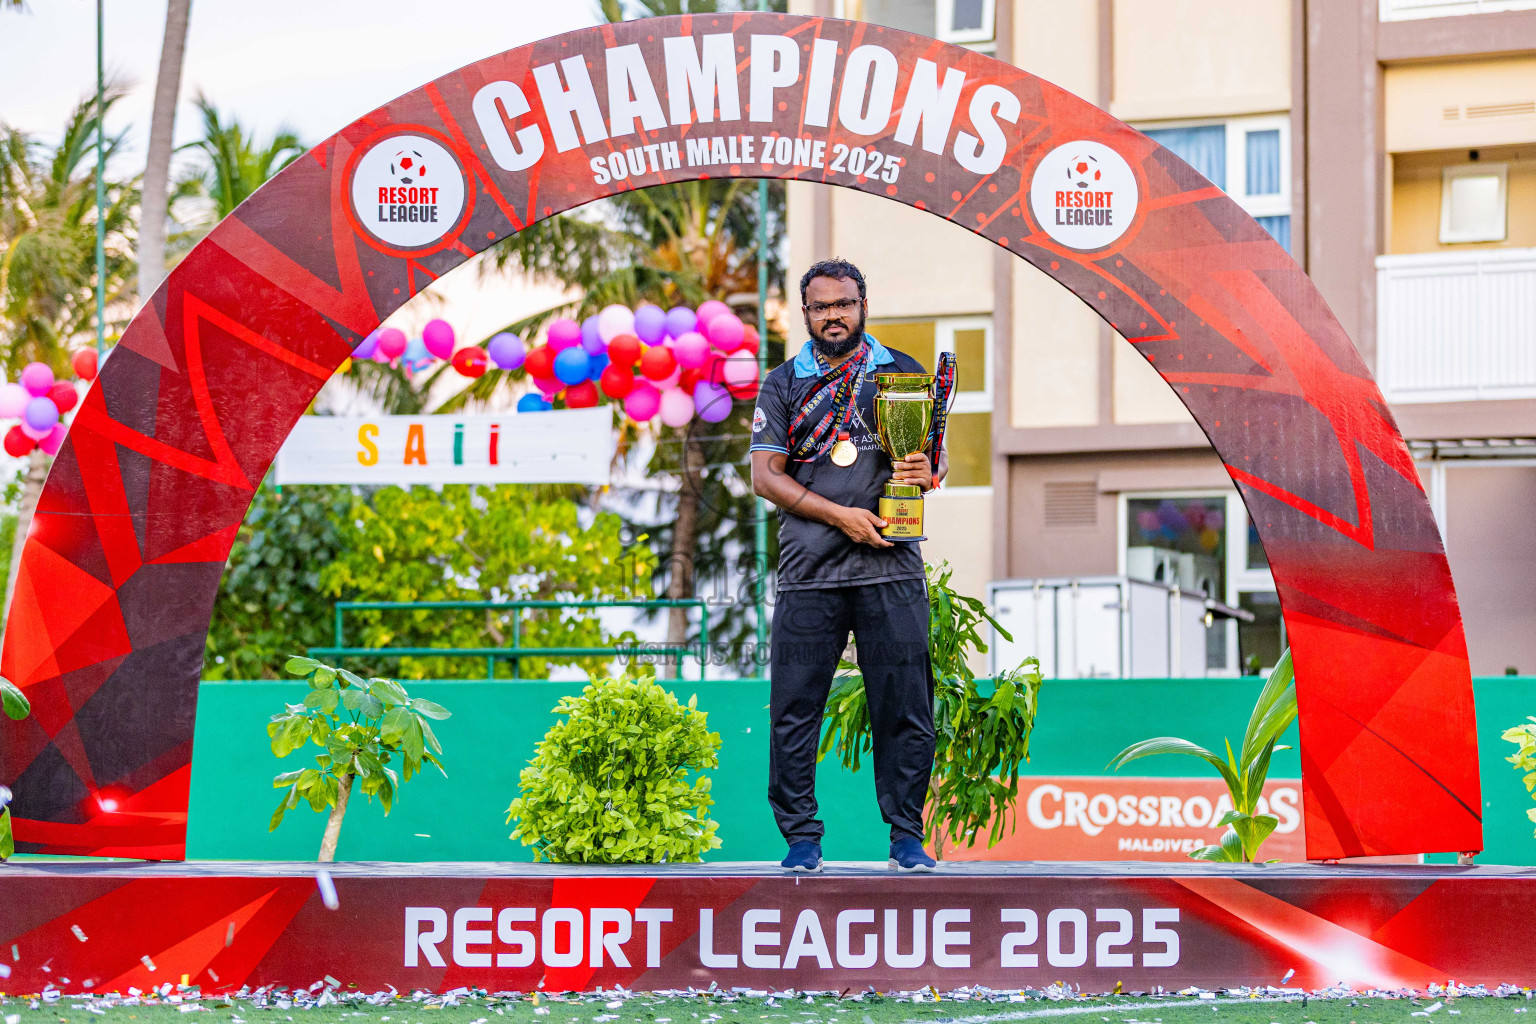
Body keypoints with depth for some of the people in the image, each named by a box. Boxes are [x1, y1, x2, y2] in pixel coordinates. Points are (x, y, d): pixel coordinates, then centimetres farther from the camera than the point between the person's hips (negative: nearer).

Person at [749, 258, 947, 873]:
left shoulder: (904, 374, 13)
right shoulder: (783, 385, 10)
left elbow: (938, 458, 16)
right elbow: (765, 476, 1)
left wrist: (929, 472, -9)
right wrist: (840, 515, -9)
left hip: (892, 566, 0)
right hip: (809, 570, 0)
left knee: (904, 707, -1)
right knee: (794, 708, -2)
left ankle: (907, 836, 7)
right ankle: (801, 836, 7)